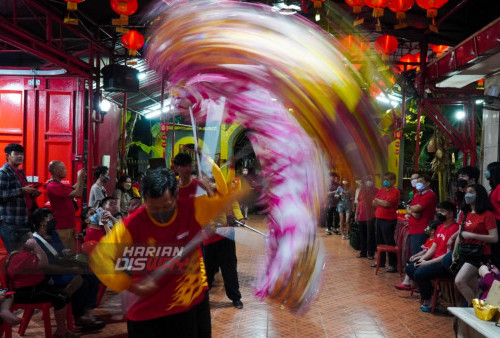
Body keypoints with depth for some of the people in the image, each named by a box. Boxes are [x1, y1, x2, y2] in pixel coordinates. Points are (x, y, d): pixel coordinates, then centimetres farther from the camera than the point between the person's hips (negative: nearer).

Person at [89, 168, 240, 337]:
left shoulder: (193, 210, -12)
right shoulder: (132, 225, -16)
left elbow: (226, 194, -11)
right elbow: (99, 257, -15)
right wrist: (131, 286, -20)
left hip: (191, 305, 2)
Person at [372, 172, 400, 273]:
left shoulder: (394, 191, -10)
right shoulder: (381, 190, 14)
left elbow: (386, 203, -20)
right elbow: (373, 203, 12)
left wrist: (377, 201, -3)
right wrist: (381, 203, -7)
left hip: (388, 220, -8)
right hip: (379, 218, 8)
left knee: (389, 242, -5)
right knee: (379, 241, 15)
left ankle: (393, 264, 0)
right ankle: (381, 261, 28)